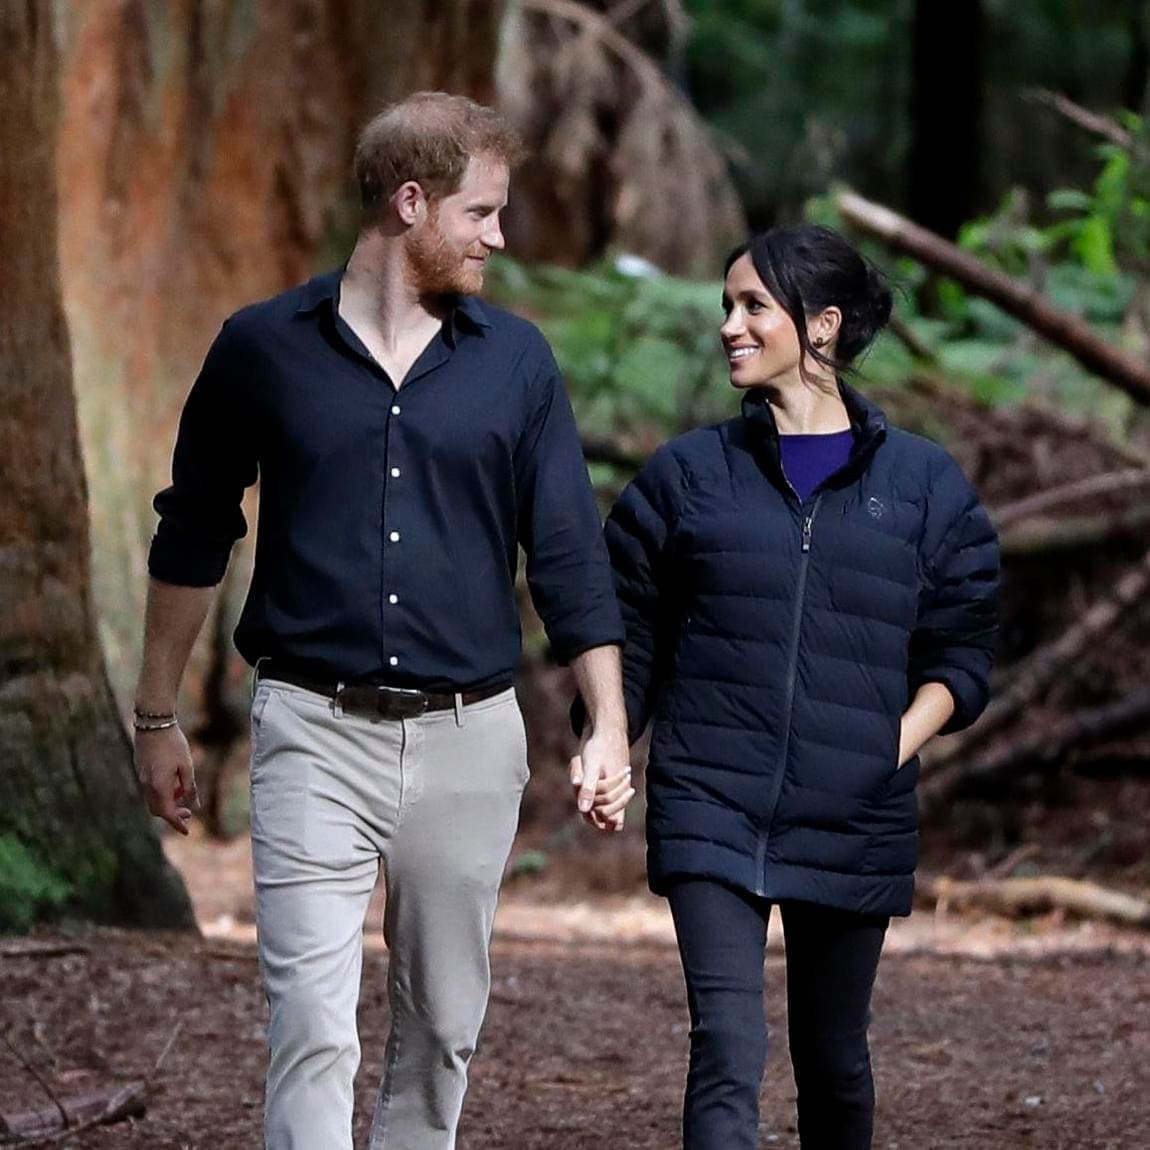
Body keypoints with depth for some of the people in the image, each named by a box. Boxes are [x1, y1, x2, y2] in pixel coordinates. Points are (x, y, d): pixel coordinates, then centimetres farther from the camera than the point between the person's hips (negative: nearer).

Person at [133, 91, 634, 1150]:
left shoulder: (515, 362, 6)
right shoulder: (266, 347, 1)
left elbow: (569, 551, 7)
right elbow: (193, 538, 10)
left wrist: (609, 727, -1)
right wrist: (156, 719, 12)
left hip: (468, 739, 3)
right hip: (315, 733, -2)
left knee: (442, 1029, 10)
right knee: (314, 1032, -11)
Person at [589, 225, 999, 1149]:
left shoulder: (922, 484, 4)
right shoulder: (688, 474, 5)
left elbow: (962, 651, 7)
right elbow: (630, 632, 11)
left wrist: (899, 744, -7)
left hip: (853, 822, 1)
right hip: (710, 814, -1)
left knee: (833, 1058, 14)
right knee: (727, 1051, -15)